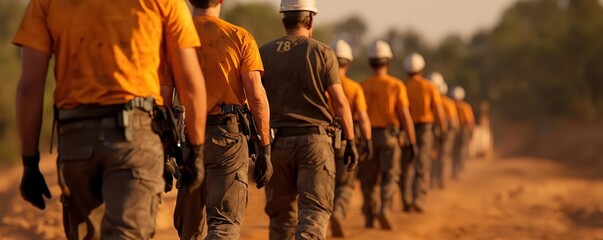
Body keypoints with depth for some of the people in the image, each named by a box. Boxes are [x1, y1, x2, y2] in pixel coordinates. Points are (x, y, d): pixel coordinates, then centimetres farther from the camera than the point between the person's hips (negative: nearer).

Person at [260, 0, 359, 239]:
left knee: (280, 212, 11)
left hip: (276, 141, 3)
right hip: (315, 139, -3)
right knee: (315, 210, -4)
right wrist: (350, 142, 3)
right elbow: (339, 102, -4)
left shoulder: (264, 53, 6)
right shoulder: (322, 52, -1)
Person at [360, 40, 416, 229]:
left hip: (367, 136, 2)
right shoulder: (396, 85, -6)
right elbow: (405, 116, -8)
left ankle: (369, 217, 18)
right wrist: (412, 142, -2)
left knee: (368, 179, 11)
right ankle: (385, 209, -19)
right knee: (389, 176, 3)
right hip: (389, 135, -2)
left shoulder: (362, 86, -2)